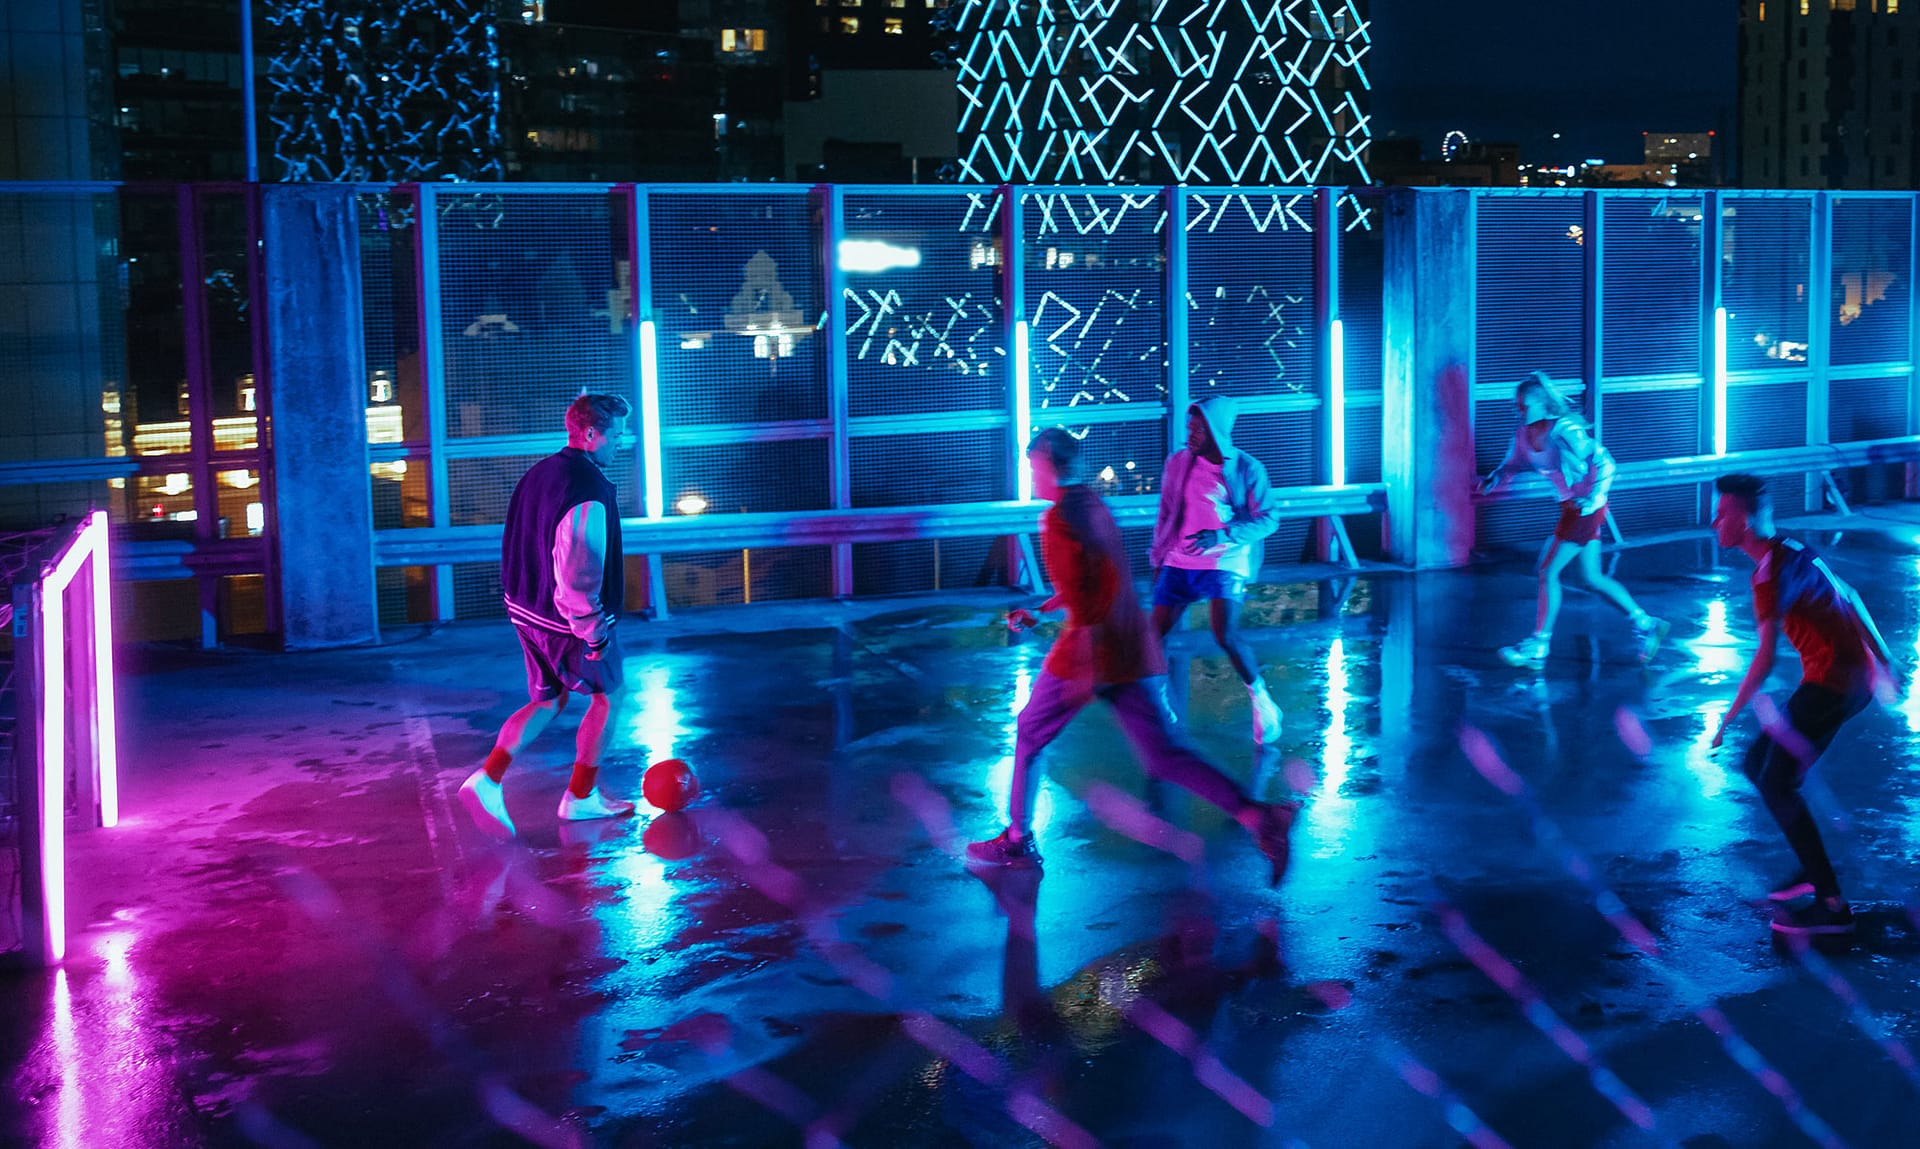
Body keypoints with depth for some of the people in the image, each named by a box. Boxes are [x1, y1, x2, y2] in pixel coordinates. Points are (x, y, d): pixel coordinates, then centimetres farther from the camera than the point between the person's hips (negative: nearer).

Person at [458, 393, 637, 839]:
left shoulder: (538, 474, 8)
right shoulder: (589, 488, -22)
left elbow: (519, 546, 17)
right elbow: (580, 572, -26)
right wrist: (594, 633, -20)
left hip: (527, 612, 8)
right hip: (569, 621, -8)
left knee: (547, 701, 19)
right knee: (611, 694, 12)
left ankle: (488, 779, 3)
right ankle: (581, 797, 20)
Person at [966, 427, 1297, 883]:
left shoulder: (1059, 518, -11)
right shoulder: (1095, 506, 16)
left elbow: (1088, 590, -20)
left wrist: (1084, 666, -19)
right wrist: (1039, 613, 34)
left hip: (1092, 650, -8)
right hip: (1135, 651, 8)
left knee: (1029, 734, 13)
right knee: (1164, 755, 5)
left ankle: (1017, 841, 22)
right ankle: (1257, 815, -10)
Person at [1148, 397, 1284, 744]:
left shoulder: (1247, 469, -6)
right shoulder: (1177, 463, 5)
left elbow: (1269, 518, -9)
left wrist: (1220, 536, -20)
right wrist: (1158, 560, 16)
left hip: (1224, 562, -4)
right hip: (1179, 562, 4)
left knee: (1225, 635, -20)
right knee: (1155, 633, -2)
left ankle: (1261, 701, 0)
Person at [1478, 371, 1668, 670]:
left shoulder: (1563, 430, -22)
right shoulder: (1525, 432, 1)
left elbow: (1605, 463, -21)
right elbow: (1514, 462, 18)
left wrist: (1596, 497, -27)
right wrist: (1495, 479, 2)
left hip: (1586, 508, -8)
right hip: (1572, 508, 8)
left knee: (1549, 572, -5)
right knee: (1593, 577, 13)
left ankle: (1538, 645, 3)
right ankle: (1645, 624, 23)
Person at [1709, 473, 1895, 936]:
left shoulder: (1770, 572, -19)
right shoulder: (1792, 550, 11)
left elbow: (1765, 659, -26)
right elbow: (1848, 597, 21)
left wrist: (1727, 719, -23)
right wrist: (1882, 657, 29)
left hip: (1831, 683, -10)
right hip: (1857, 677, 10)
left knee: (1777, 785, -6)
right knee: (1757, 764, 14)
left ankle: (1832, 906, -4)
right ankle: (1813, 869, 21)